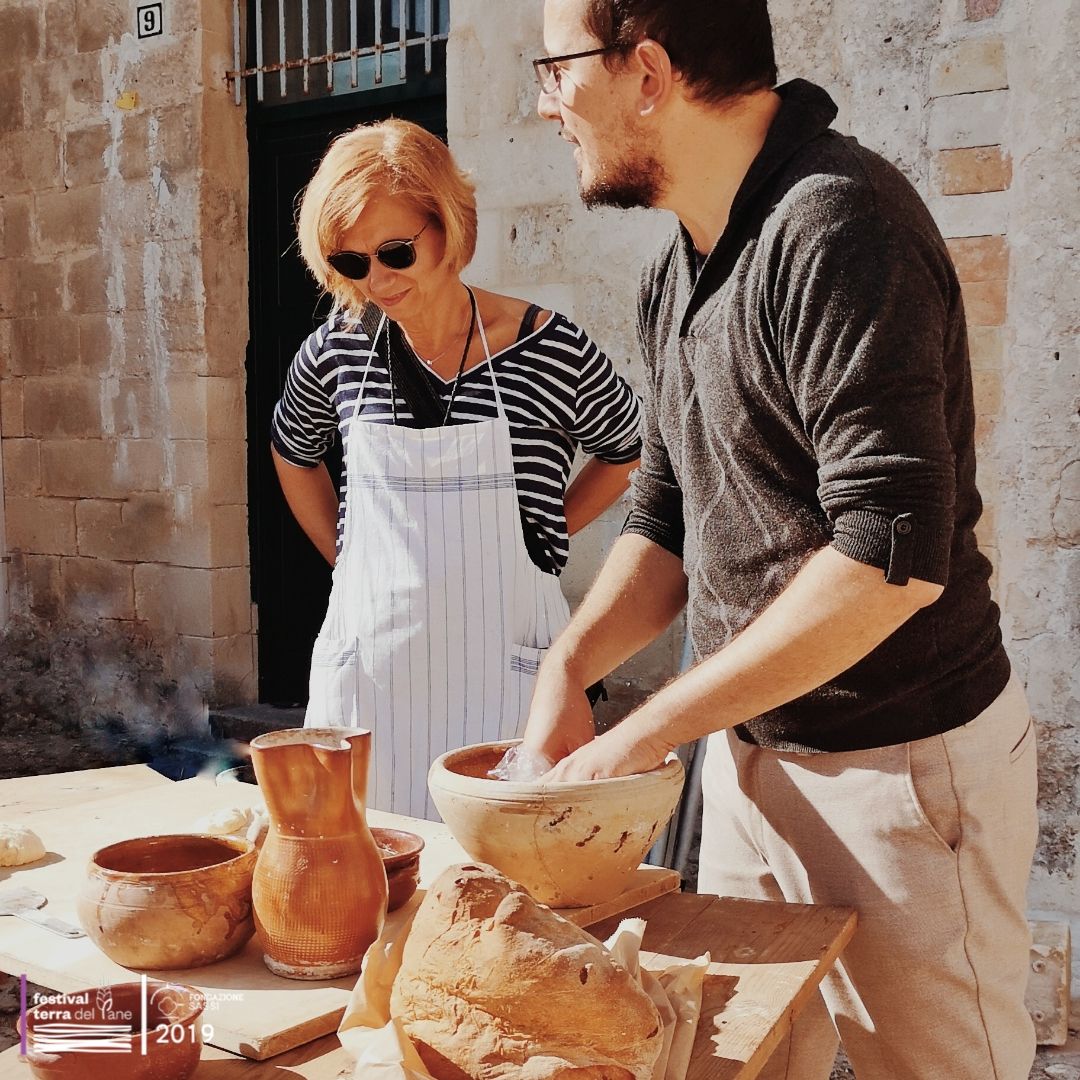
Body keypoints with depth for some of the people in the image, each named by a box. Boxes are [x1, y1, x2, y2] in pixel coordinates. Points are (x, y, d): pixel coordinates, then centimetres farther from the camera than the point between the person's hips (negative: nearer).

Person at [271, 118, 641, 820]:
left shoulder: (553, 352, -9)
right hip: (368, 658, 3)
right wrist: (348, 560, 13)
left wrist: (539, 538, 3)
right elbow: (293, 451, 22)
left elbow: (630, 452, 10)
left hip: (502, 667, -2)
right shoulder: (335, 351, 1)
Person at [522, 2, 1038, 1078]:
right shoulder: (675, 276, 7)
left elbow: (894, 556, -28)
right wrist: (567, 669, -5)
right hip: (748, 748, 8)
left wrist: (640, 737, -22)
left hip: (898, 767, -8)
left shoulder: (836, 226, -21)